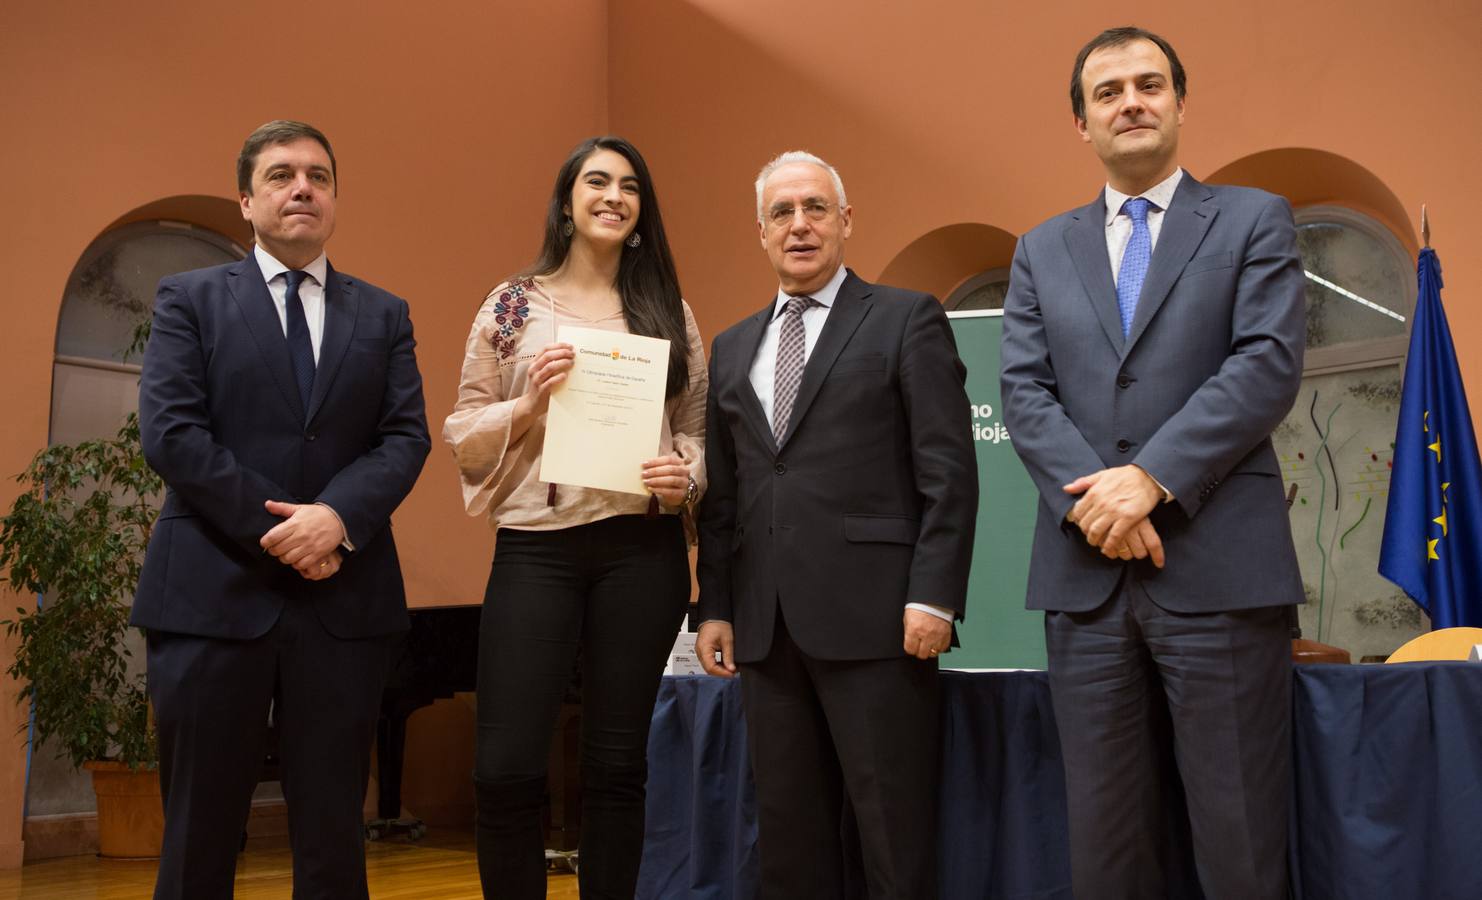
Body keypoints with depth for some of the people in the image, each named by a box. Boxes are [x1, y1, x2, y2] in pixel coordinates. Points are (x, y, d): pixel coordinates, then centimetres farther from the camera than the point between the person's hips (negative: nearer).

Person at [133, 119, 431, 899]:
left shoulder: (383, 315, 13)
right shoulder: (190, 299, 6)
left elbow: (407, 438, 3)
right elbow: (168, 432, -5)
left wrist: (336, 515, -16)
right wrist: (274, 528, -12)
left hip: (344, 598, 2)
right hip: (214, 592, -2)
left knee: (333, 829, 7)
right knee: (200, 829, 6)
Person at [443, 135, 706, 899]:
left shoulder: (670, 311, 10)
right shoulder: (512, 305, 6)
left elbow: (697, 429, 13)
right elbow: (462, 434, 6)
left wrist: (686, 477, -8)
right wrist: (526, 405, -11)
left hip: (643, 550, 1)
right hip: (536, 548, -1)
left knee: (616, 763, 8)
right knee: (507, 767, -5)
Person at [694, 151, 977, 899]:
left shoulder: (907, 319, 2)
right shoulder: (732, 348, 17)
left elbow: (948, 472, -5)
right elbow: (722, 493, 16)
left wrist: (933, 596, -12)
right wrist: (715, 606, 10)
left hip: (873, 617, -5)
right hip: (765, 628, 5)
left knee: (894, 835, 0)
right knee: (789, 834, 10)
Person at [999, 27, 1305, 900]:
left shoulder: (1255, 220, 8)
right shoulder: (1043, 250, 16)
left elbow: (1271, 363, -6)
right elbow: (1025, 392, 6)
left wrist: (1150, 479, -15)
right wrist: (1090, 497, -12)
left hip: (1219, 565, -3)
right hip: (1086, 573, 3)